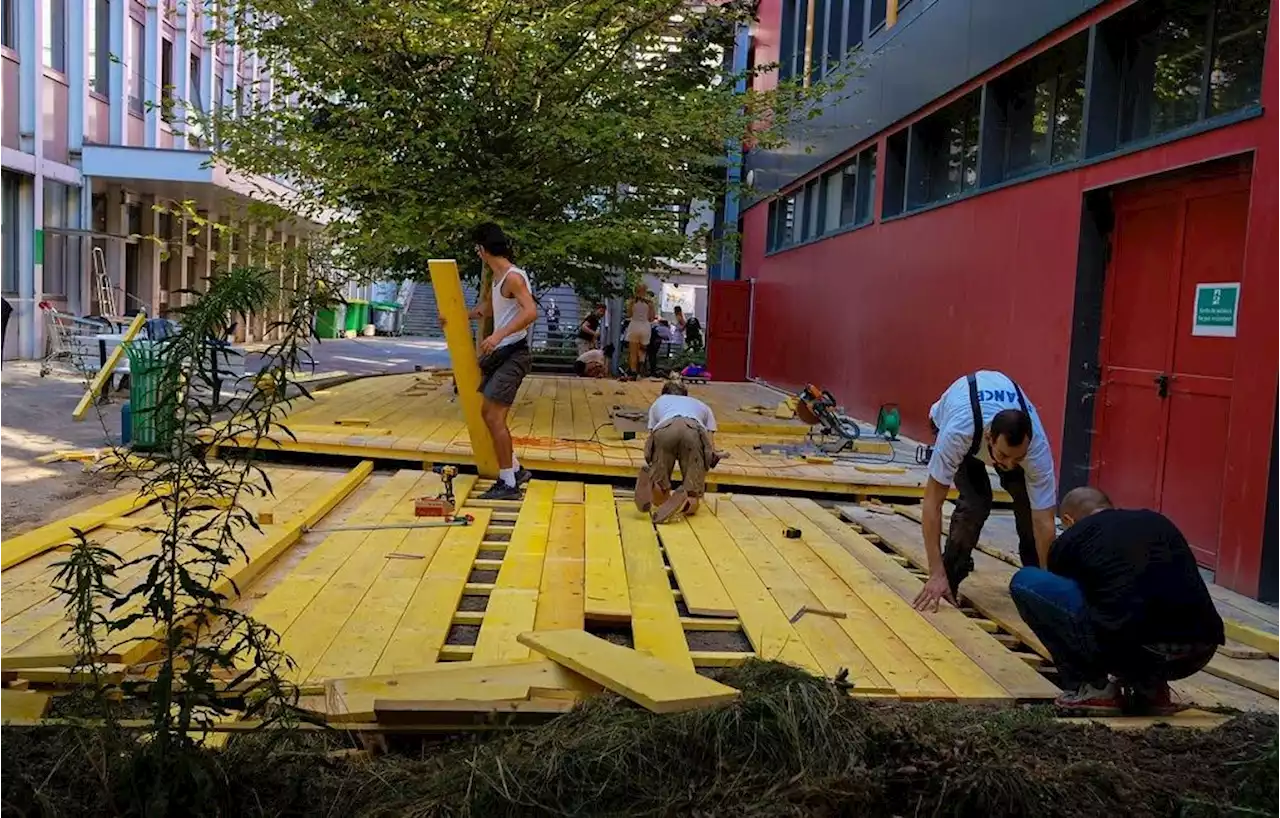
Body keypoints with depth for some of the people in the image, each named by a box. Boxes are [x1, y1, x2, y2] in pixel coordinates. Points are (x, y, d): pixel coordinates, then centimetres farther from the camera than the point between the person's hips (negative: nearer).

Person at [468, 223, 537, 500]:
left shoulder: (513, 277, -15)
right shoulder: (498, 278, 15)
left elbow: (531, 312, -31)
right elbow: (485, 309, 34)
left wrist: (499, 334, -39)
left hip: (513, 355, -10)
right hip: (499, 354, 10)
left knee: (495, 417, -11)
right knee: (488, 413, 15)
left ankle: (508, 483, -4)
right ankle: (515, 470, 25)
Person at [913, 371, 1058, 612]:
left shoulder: (1037, 446, -39)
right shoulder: (957, 433, -47)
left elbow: (1044, 522, -33)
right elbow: (932, 503, -40)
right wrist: (936, 574, -42)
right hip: (953, 419, -2)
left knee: (1028, 501, -14)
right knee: (975, 502, -22)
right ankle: (949, 580, -3)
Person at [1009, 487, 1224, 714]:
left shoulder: (1071, 538, 15)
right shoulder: (1158, 521, 28)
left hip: (1130, 646, -6)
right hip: (1199, 653, 6)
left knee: (1024, 582, 12)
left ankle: (1094, 688, 12)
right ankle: (1152, 688, 19)